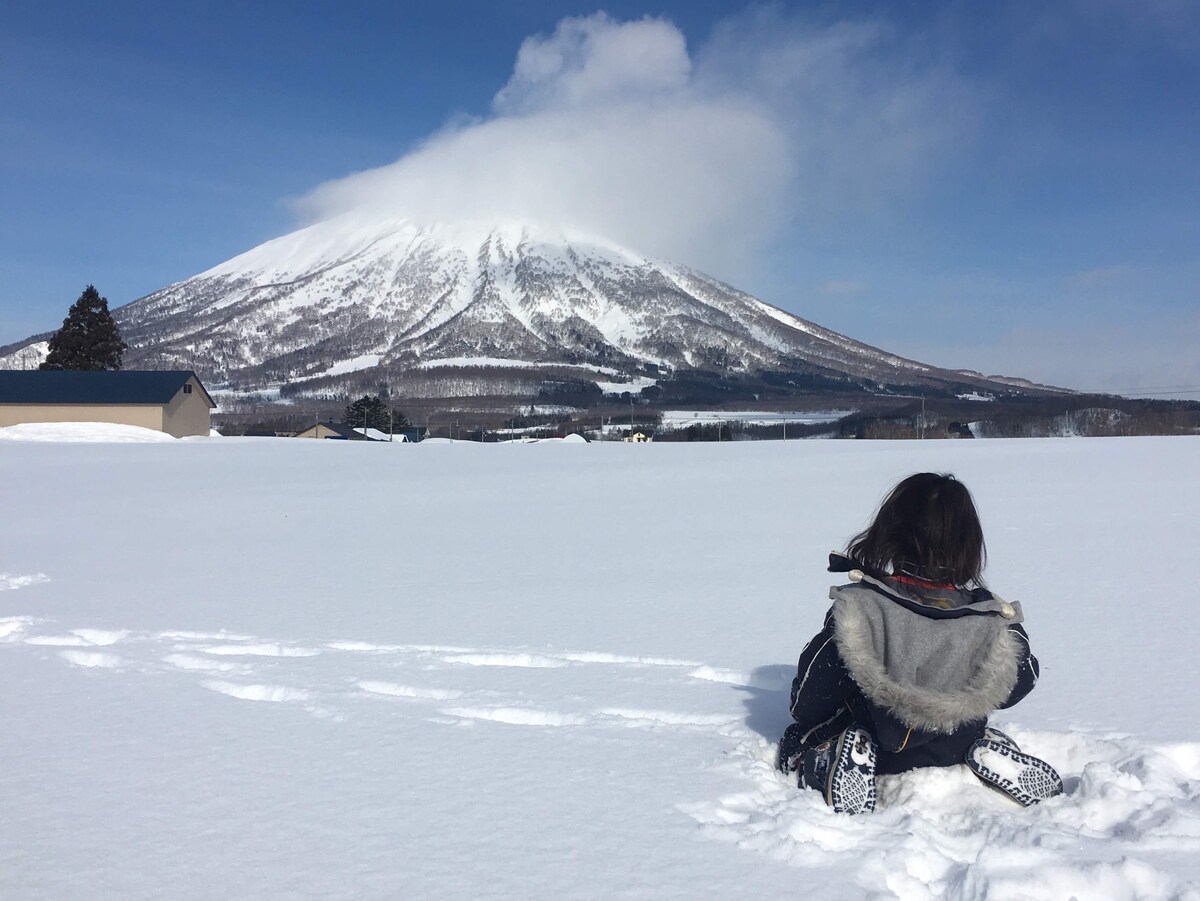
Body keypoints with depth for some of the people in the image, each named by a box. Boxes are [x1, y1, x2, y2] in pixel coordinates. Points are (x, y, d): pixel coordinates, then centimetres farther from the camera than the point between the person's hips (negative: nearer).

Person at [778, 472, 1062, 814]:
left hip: (879, 748, -2)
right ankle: (987, 751, 3)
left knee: (796, 744, 23)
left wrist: (805, 729, 6)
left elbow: (815, 685, -16)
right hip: (955, 751, 3)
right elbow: (1022, 681, -1)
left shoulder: (857, 608, -25)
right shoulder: (993, 618, -19)